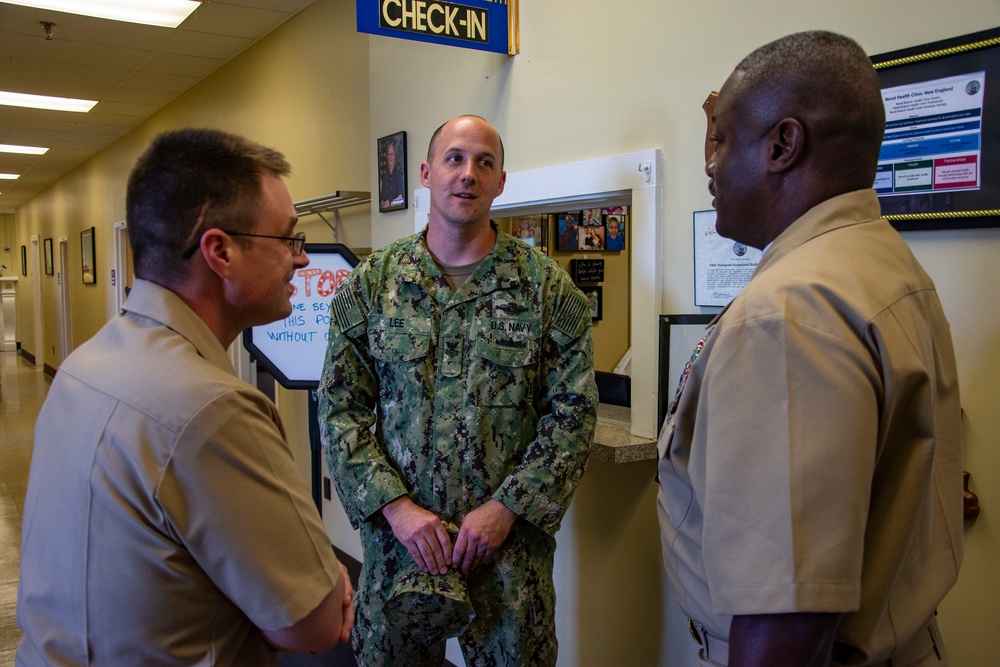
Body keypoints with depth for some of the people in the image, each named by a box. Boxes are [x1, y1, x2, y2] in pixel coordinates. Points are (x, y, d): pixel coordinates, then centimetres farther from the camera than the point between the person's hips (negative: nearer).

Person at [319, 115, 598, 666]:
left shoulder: (547, 286, -2)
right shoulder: (371, 283, 1)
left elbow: (574, 411, -4)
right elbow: (340, 409, -1)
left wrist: (507, 508, -12)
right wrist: (396, 506, -11)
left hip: (510, 541, -1)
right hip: (397, 536, 1)